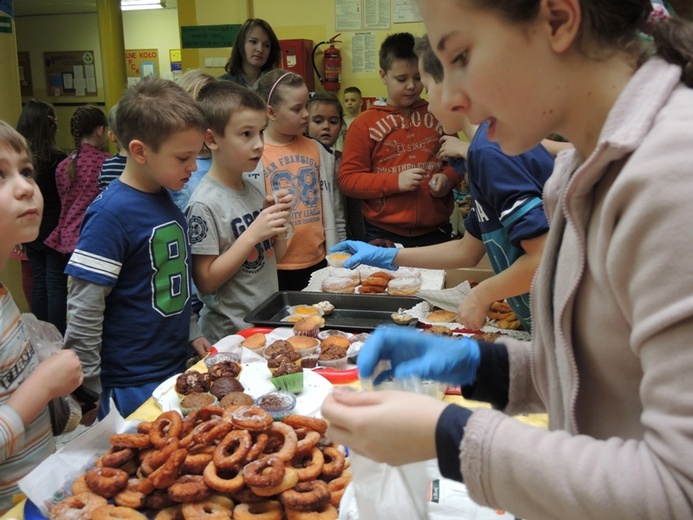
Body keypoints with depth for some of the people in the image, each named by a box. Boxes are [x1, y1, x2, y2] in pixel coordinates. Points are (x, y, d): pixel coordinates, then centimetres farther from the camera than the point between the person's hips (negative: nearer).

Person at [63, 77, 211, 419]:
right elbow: (84, 311, -19)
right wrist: (94, 387, -13)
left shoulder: (166, 201, 4)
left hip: (179, 367, 8)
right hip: (135, 388, -8)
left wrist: (190, 333, 7)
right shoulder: (111, 213, -20)